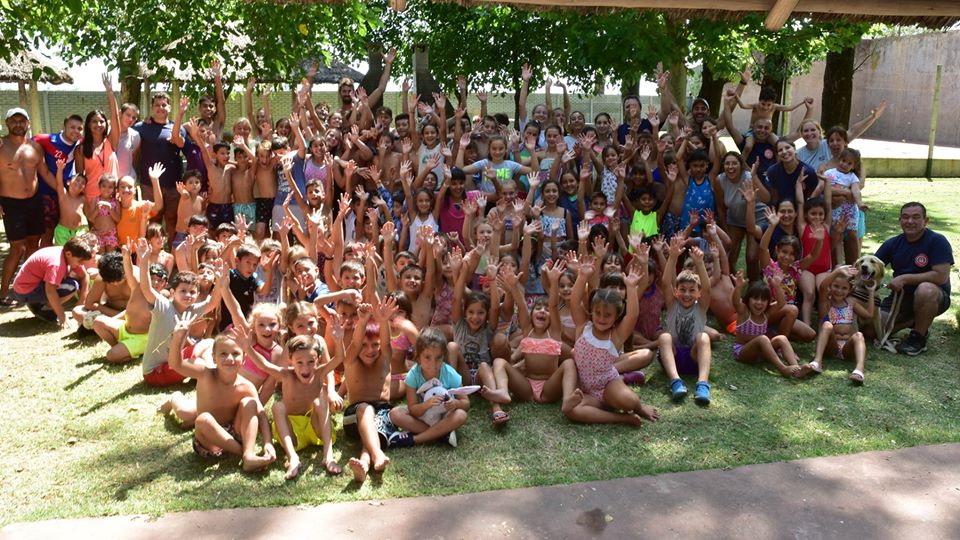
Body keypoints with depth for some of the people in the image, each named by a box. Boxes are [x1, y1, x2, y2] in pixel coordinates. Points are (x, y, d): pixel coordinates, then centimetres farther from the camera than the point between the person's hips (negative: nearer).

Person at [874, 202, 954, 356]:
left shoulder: (937, 241, -15)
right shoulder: (892, 244, 1)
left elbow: (941, 277, -23)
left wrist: (905, 278, -24)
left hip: (933, 298, -5)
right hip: (901, 297, 5)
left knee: (925, 289, -40)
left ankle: (919, 338, -15)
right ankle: (912, 321, 17)